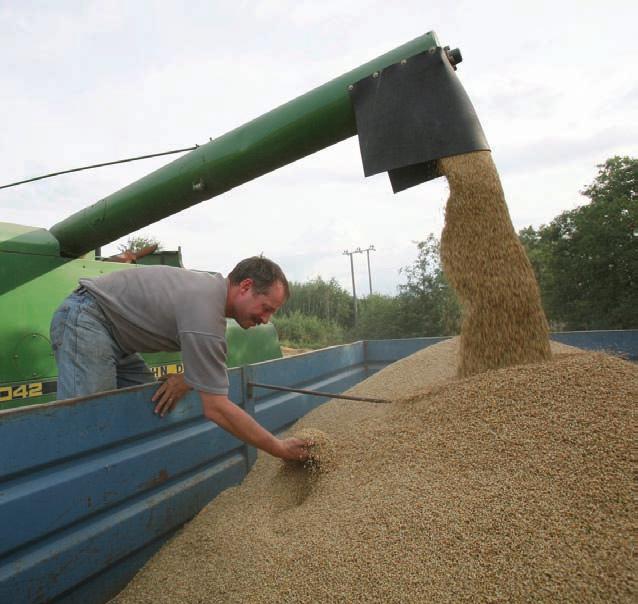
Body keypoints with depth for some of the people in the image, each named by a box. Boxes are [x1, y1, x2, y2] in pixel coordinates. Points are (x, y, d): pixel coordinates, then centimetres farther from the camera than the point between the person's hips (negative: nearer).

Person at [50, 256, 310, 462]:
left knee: (156, 413, 2)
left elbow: (203, 357, 13)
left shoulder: (215, 284, -1)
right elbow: (216, 408, -27)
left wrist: (188, 377, -11)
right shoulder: (205, 311, -30)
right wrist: (281, 449, -20)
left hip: (112, 332, 9)